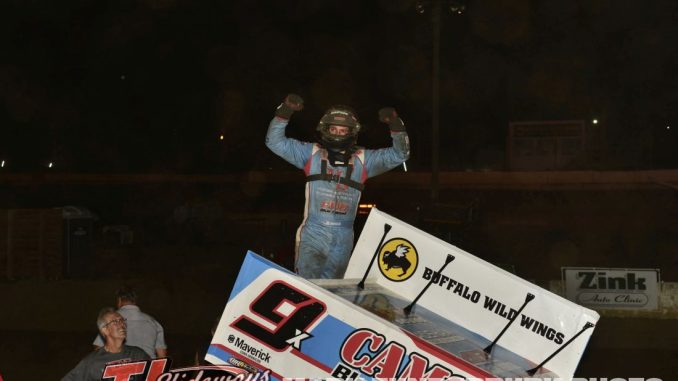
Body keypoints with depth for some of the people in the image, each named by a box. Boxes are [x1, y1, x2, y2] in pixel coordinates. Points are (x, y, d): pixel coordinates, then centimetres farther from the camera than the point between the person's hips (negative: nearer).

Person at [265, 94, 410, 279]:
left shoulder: (362, 159, 11)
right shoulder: (312, 153, 9)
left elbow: (399, 154, 9)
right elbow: (275, 141, 6)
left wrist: (395, 125, -6)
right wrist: (284, 111, -8)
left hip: (342, 240, 2)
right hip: (312, 234, -2)